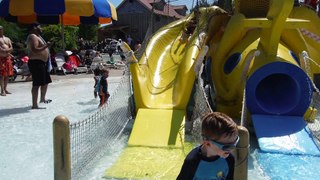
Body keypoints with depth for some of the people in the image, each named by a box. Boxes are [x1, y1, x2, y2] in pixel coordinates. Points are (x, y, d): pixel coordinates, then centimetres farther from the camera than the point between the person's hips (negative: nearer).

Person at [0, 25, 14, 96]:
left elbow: (11, 48, 7)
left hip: (8, 58, 5)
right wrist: (7, 52, -16)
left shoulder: (7, 39, 18)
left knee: (7, 74, 6)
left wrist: (6, 50, -13)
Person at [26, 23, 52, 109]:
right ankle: (34, 105, -11)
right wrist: (46, 46, -26)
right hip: (36, 62, -11)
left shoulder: (37, 36, 19)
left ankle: (42, 99, 39)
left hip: (42, 62, 11)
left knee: (46, 81, 22)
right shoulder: (32, 37, -13)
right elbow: (34, 50, -26)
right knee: (37, 84, -12)